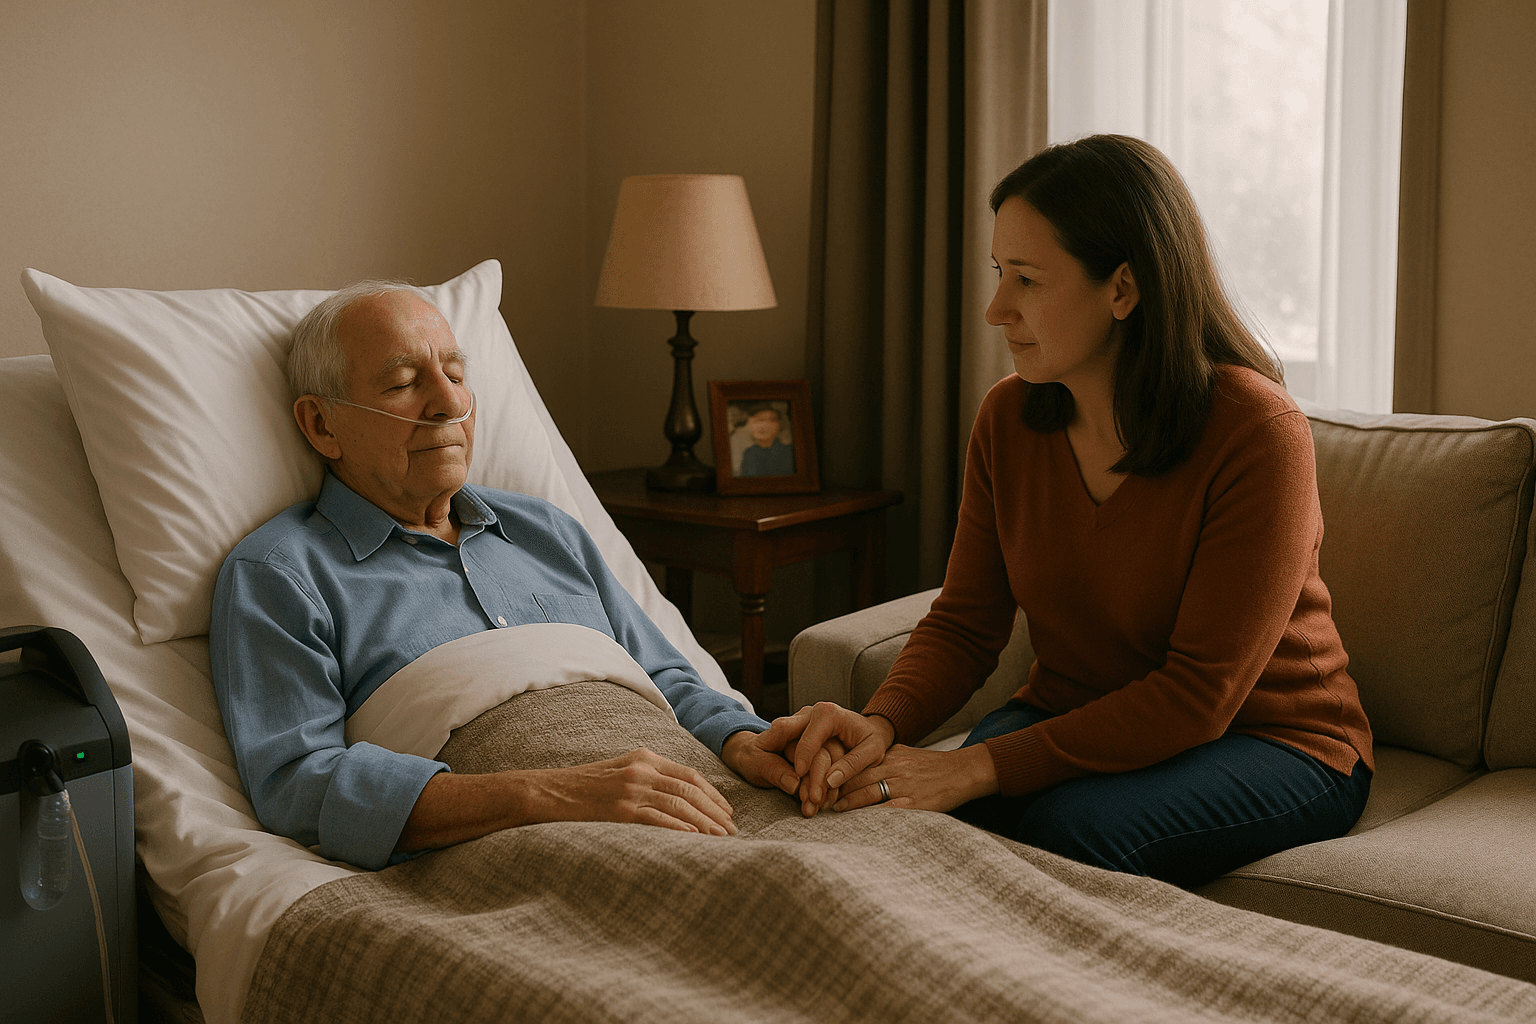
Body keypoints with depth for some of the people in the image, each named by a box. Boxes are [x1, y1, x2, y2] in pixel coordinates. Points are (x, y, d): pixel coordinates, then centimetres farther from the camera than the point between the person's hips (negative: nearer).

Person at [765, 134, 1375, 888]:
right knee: (931, 825, -26)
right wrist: (881, 723, -24)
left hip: (1272, 740, -4)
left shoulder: (1257, 432, -22)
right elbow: (963, 625, -1)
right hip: (1071, 720, 5)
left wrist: (982, 767, -31)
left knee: (1066, 828, -33)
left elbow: (1198, 697, -25)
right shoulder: (1008, 418, -4)